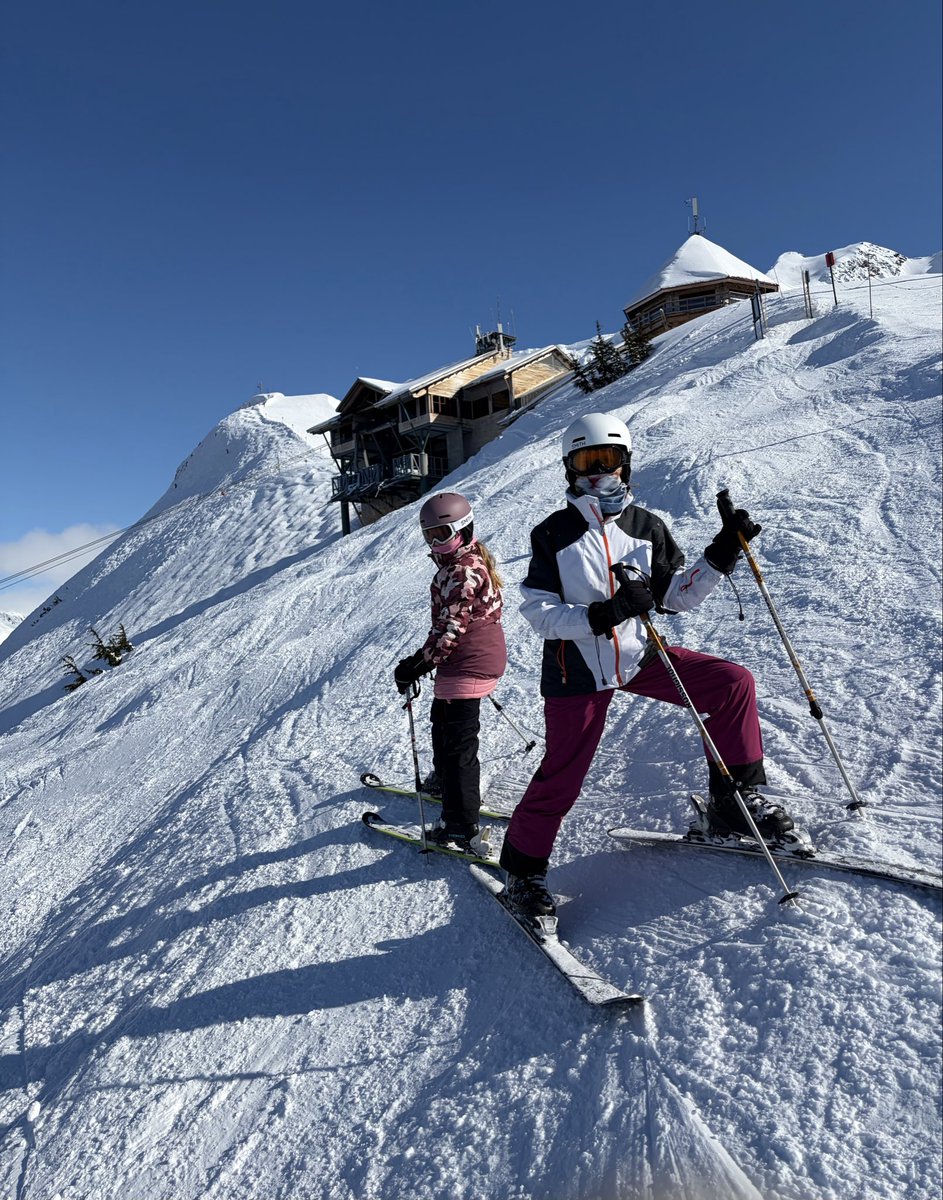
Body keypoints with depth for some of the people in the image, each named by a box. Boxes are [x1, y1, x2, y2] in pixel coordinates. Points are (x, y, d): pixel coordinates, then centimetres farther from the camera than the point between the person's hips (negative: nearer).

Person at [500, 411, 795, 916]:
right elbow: (539, 613, -15)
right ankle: (523, 866, 25)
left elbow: (676, 596, 4)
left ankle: (733, 798, 7)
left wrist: (721, 554, -8)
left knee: (733, 683, -9)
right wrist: (601, 615, -29)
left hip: (638, 655, 4)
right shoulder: (552, 535, -9)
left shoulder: (647, 527, 1)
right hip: (578, 671, -3)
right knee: (561, 777, 1)